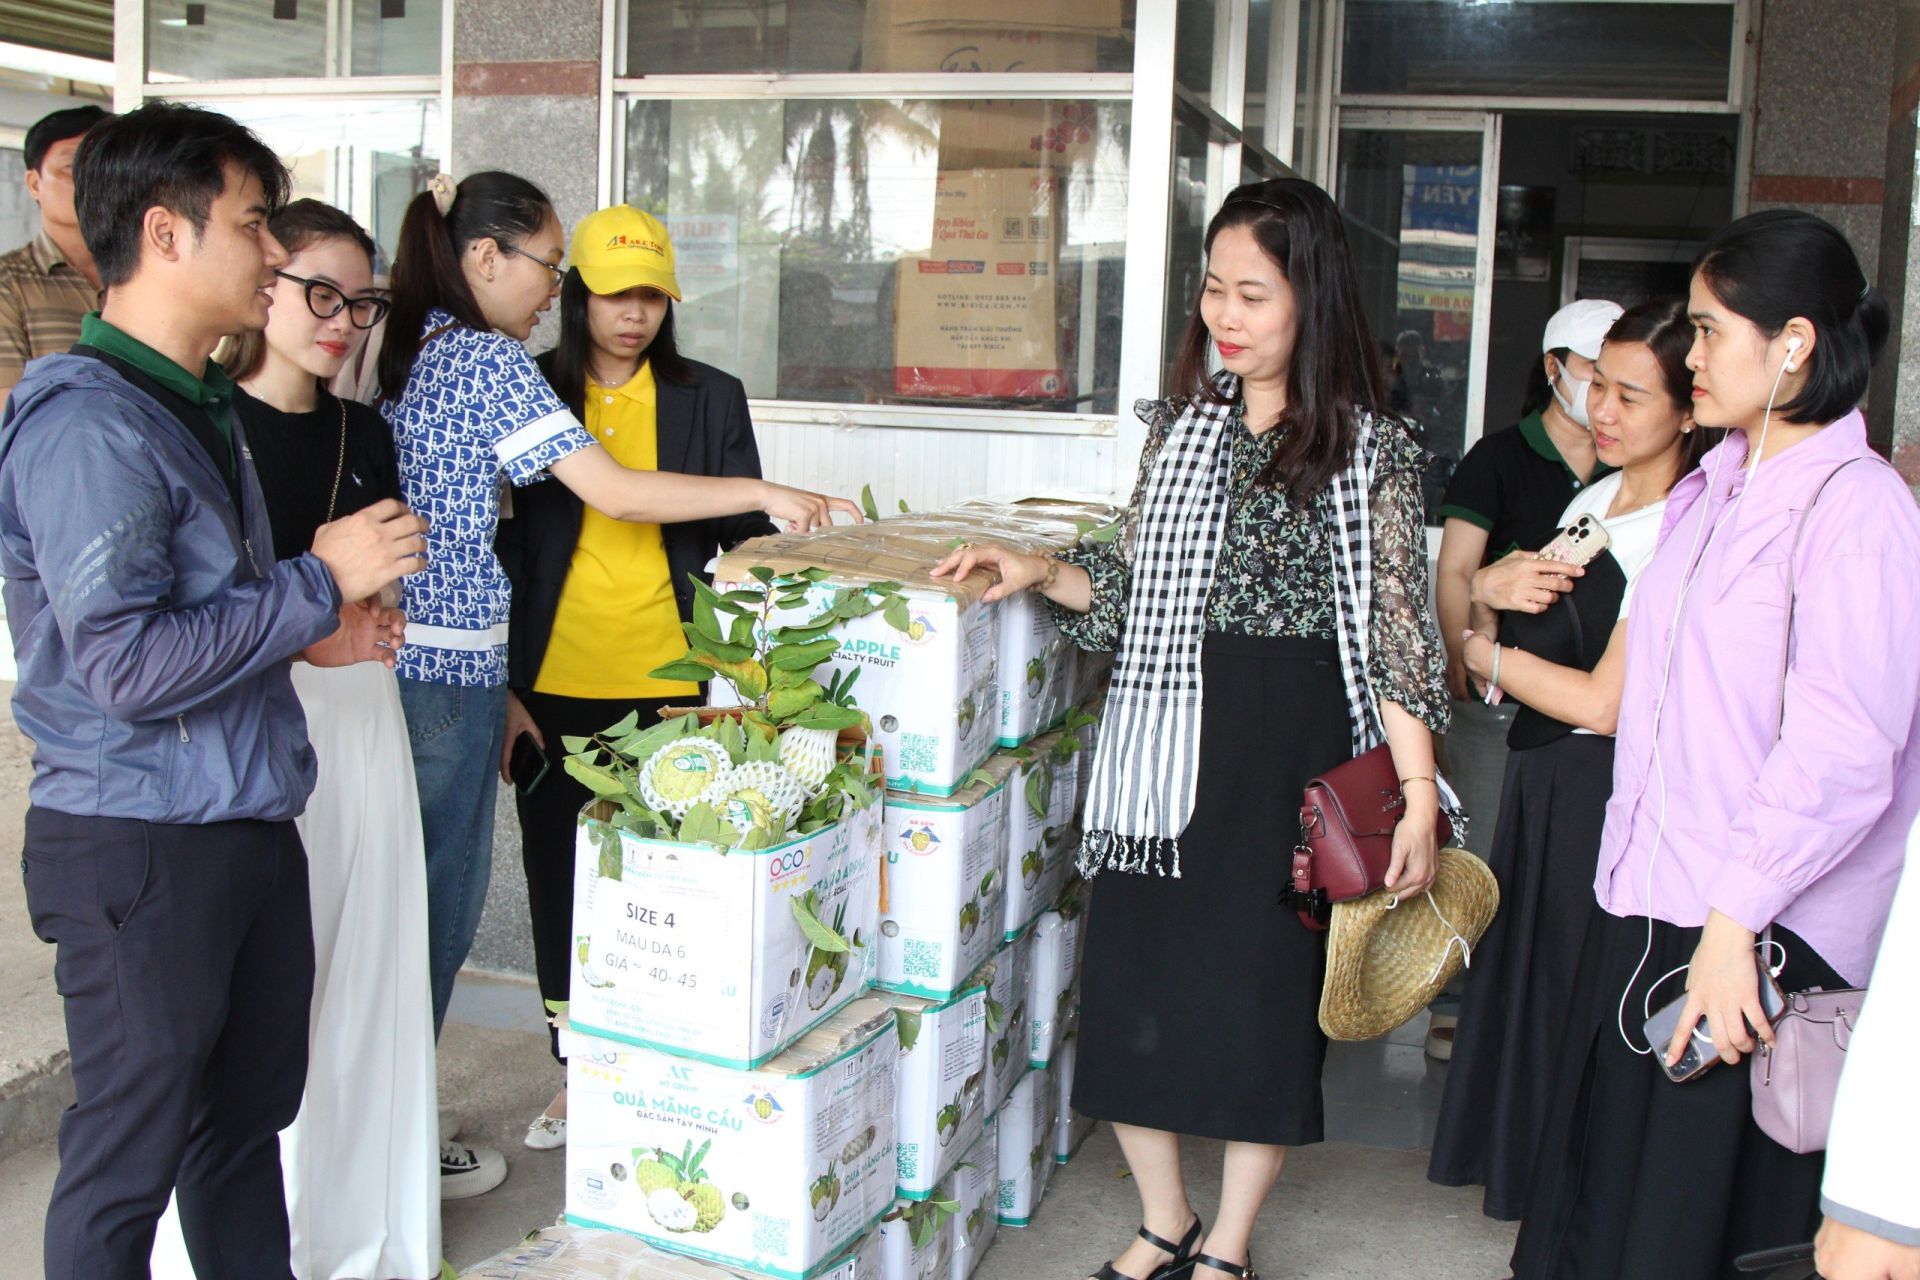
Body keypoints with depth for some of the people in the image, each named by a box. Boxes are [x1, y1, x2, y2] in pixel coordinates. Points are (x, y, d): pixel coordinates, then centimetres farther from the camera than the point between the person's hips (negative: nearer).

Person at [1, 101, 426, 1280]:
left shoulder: (203, 403, 14)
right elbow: (129, 666, -26)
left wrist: (309, 638, 6)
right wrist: (318, 583, -18)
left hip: (250, 824, 9)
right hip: (141, 843, -9)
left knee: (251, 1109, 20)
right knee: (128, 1157, 6)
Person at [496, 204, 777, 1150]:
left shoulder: (710, 398, 6)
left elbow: (746, 536, 11)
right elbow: (496, 546, 5)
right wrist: (500, 689, 1)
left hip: (667, 684, -1)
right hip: (552, 686, 1)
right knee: (561, 883, 10)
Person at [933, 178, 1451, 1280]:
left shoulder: (1369, 448, -6)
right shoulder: (1181, 423, 9)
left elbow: (1398, 633, -9)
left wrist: (1419, 799, -14)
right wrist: (1042, 574, -2)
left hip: (1290, 747, -4)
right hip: (1166, 741, 5)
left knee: (1265, 984, 5)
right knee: (1133, 975, 8)